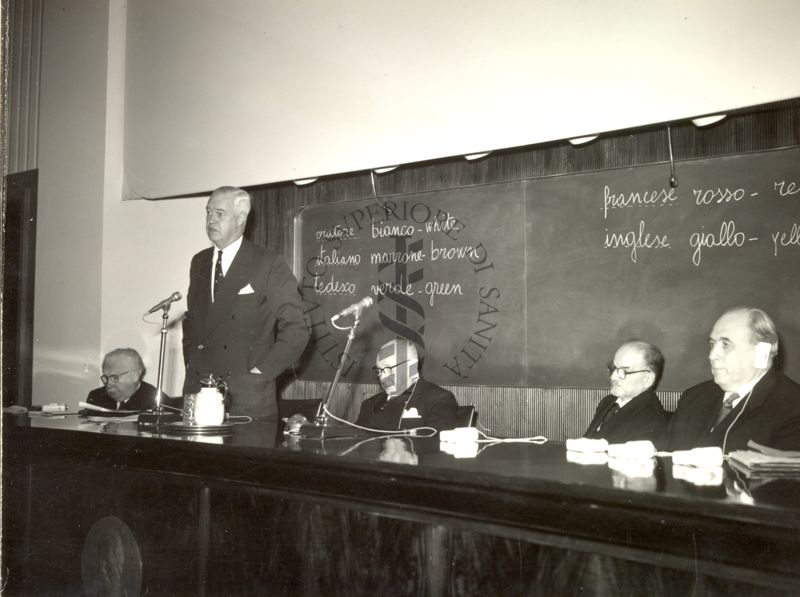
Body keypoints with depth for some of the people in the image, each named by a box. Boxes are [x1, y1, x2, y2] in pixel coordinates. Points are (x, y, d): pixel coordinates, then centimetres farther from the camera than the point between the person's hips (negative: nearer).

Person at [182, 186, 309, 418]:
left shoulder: (269, 264, -6)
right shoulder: (199, 262, 13)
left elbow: (295, 331, -8)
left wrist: (258, 373, -11)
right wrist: (190, 363, 11)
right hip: (197, 390, 5)